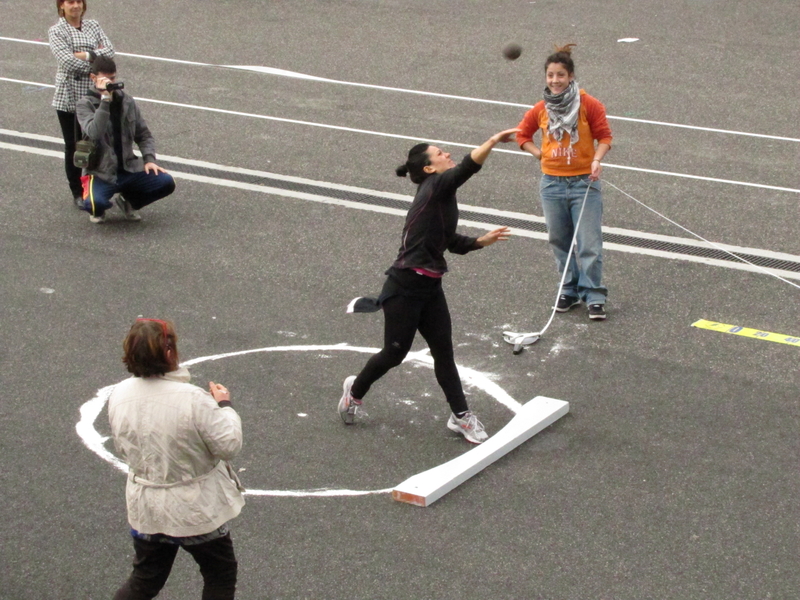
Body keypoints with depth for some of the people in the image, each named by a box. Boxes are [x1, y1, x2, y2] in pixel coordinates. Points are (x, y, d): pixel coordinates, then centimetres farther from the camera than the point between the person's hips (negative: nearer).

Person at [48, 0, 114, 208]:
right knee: (73, 146, 6)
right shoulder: (56, 31, -4)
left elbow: (109, 51, -2)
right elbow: (67, 61, -17)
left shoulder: (93, 26, 9)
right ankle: (78, 193, 17)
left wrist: (87, 55, -17)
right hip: (69, 97, -3)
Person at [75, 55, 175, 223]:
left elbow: (144, 134, 12)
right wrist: (105, 99, -27)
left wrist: (149, 159, -5)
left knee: (166, 182, -17)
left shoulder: (126, 101, 7)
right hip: (101, 173, -4)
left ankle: (128, 201, 13)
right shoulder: (86, 104, -6)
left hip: (128, 170, 4)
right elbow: (94, 132, -25)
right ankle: (98, 211, 7)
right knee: (95, 203, -36)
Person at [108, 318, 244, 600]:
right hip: (196, 511, -5)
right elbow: (229, 445, -19)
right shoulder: (193, 400, -28)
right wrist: (225, 405, -5)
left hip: (144, 510, 5)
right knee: (220, 577, 19)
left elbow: (122, 447, 4)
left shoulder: (119, 395, -10)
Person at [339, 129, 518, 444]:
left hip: (430, 287, 9)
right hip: (406, 285, -9)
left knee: (443, 350, 8)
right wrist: (494, 140, -35)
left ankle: (460, 415, 13)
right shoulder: (434, 187, -14)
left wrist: (482, 241, 9)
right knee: (395, 353, 5)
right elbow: (468, 167, -32)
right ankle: (356, 389, 30)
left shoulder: (442, 196, 13)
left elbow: (453, 242, 21)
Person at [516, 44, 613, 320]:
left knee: (589, 243, -6)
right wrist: (539, 154, 4)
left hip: (584, 181, -4)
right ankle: (570, 290, 25)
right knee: (560, 242, 11)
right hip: (552, 183, 4)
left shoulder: (589, 105, -7)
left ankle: (594, 297, 0)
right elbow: (522, 134, 19)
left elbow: (604, 136, -4)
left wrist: (597, 160, -21)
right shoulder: (540, 110, 4)